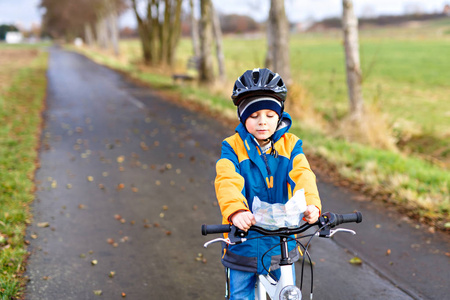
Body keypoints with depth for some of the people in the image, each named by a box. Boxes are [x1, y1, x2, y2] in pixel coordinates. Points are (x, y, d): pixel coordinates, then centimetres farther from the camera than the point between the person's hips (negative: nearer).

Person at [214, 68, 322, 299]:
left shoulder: (290, 145, -1)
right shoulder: (233, 147, -7)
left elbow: (302, 175, -18)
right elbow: (227, 181, -24)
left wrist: (311, 203, -40)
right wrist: (236, 210, -44)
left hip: (282, 241, 2)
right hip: (244, 243, -1)